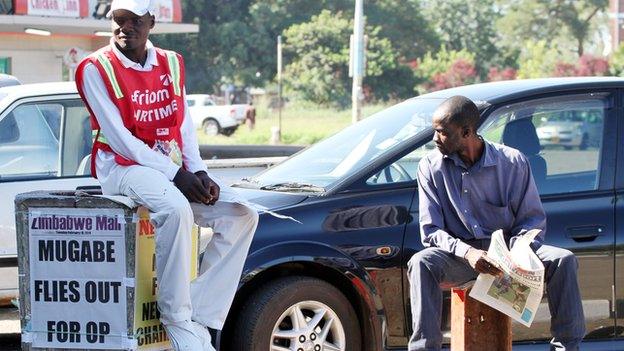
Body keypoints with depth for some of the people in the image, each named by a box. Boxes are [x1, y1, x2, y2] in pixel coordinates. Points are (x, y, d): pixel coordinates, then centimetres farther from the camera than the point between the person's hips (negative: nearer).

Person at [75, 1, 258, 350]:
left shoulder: (171, 63, 12)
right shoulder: (96, 69, -7)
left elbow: (185, 125, 12)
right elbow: (118, 137, -13)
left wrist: (198, 171, -6)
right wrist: (175, 175, -17)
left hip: (174, 168, 7)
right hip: (122, 166, -7)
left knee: (242, 214, -11)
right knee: (176, 209, -36)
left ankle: (201, 319, -17)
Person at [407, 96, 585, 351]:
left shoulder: (513, 162, -4)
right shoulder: (431, 167, -3)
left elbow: (533, 219, 1)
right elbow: (430, 231, -5)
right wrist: (467, 252, -25)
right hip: (459, 256, 0)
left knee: (563, 260, -24)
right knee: (421, 262, -33)